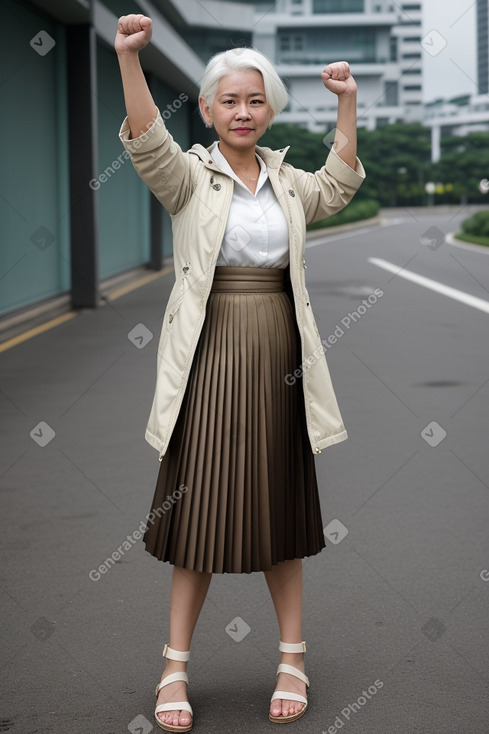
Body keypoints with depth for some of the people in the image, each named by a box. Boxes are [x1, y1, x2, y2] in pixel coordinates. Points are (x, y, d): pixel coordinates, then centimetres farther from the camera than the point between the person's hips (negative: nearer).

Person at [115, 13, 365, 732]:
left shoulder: (287, 180, 15)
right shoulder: (190, 175, 0)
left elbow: (337, 189, 7)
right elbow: (147, 142, -16)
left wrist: (347, 104, 1)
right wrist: (129, 57, -32)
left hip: (279, 359, 4)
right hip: (211, 356, -3)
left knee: (280, 509, 10)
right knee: (201, 508, -1)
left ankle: (293, 658, 21)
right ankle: (175, 670, 10)